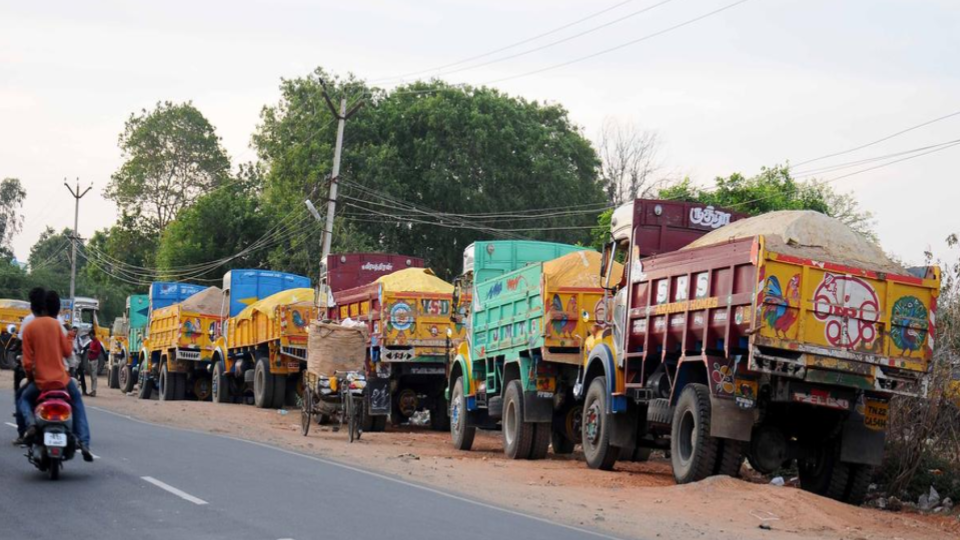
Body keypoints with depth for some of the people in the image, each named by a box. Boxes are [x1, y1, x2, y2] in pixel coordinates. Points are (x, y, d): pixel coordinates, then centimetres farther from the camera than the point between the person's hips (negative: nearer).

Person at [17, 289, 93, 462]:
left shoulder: (29, 329, -5)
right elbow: (67, 351, 1)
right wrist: (68, 338, 18)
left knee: (23, 400, 26)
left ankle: (31, 423, -7)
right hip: (61, 378, 1)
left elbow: (27, 362, -5)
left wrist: (30, 378, 12)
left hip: (40, 381, -1)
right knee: (77, 402, 23)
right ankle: (84, 443, 7)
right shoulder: (55, 324, -3)